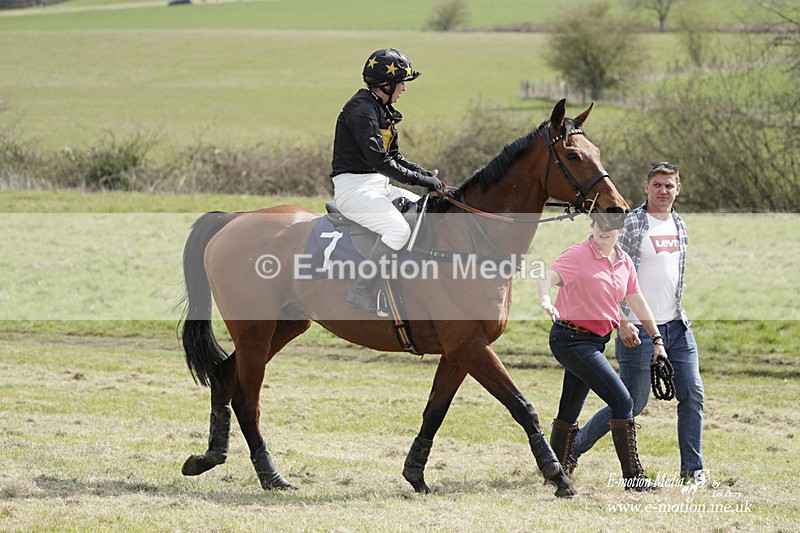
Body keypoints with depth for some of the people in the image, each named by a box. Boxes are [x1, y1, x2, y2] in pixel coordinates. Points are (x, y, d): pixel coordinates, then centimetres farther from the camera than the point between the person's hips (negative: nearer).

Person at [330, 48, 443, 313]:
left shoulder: (383, 110, 16)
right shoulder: (362, 109, -16)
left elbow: (394, 157, 20)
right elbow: (378, 159, -23)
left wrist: (425, 173, 4)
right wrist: (416, 179, -19)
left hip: (378, 187, 11)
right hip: (353, 188, -11)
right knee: (399, 229, -29)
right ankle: (360, 291, -24)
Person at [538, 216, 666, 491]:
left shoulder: (624, 261, 8)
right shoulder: (578, 255, -14)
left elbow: (636, 300, 19)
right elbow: (548, 278, -29)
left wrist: (656, 338, 21)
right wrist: (546, 301, -51)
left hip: (596, 340, 8)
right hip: (571, 338, -8)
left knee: (570, 412, 16)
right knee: (622, 400, -13)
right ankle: (632, 475, -10)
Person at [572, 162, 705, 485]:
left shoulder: (679, 227, 12)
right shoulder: (630, 225, -11)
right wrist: (622, 322, -20)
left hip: (676, 325, 7)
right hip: (639, 330, -7)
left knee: (692, 395, 0)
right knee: (633, 403, -3)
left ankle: (692, 469, 9)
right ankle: (573, 448, 13)